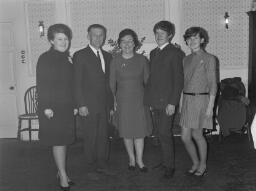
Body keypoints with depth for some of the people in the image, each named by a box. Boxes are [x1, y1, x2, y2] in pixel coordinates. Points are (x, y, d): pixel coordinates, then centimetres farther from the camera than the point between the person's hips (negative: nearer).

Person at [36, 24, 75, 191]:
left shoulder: (68, 59, 11)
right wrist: (46, 107, -17)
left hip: (67, 107, 6)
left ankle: (61, 171, 26)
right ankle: (63, 176, 9)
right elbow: (41, 85, -12)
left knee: (64, 141, 13)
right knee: (58, 141, -1)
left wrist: (74, 105, 13)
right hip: (52, 108, -6)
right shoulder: (45, 58, -8)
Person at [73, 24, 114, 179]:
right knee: (90, 137, 4)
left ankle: (102, 164, 25)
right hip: (89, 105, -5)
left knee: (103, 136, 10)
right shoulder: (80, 55, -4)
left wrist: (111, 103, 11)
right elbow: (77, 83, -7)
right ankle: (91, 167, 19)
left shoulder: (108, 56, 13)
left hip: (105, 105, 5)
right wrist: (81, 105, -13)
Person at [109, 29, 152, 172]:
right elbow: (112, 83, 2)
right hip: (122, 100, 0)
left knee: (140, 131, 2)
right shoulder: (115, 61, -2)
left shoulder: (142, 59, -1)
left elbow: (147, 81, 5)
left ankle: (140, 160, 16)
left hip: (139, 99, 0)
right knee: (127, 132, 8)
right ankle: (131, 158, 26)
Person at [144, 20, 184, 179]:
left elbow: (179, 80, -11)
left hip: (167, 101, -7)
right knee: (162, 133, 13)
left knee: (165, 133, -5)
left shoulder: (175, 53, -7)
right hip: (155, 100, 7)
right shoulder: (153, 53, 16)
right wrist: (149, 100, 12)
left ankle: (169, 166, 9)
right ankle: (166, 161, 26)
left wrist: (173, 102, -16)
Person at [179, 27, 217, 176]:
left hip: (201, 99, -5)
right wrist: (181, 102, 10)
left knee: (197, 134, 3)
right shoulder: (187, 59, 13)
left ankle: (203, 165, 25)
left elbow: (212, 84, -8)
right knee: (185, 137, 4)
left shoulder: (209, 59, -4)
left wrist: (210, 105, -13)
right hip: (187, 99, 5)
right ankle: (195, 163, 27)